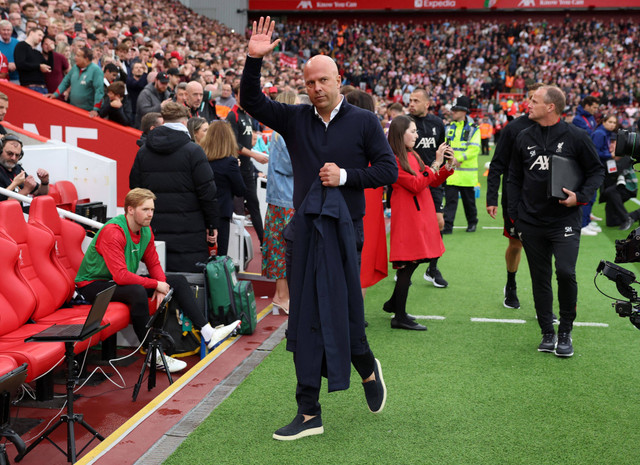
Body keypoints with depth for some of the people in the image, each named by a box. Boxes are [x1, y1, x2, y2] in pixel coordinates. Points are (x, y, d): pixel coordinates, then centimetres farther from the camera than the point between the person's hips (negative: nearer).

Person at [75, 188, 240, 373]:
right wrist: (156, 285, -25)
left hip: (125, 281, 9)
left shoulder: (146, 230, 0)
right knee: (137, 292, -39)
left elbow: (154, 263, 8)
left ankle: (207, 333, -3)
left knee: (178, 281, 2)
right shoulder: (112, 232, -26)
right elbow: (121, 276, -33)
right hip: (93, 284, -9)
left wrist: (162, 285, -14)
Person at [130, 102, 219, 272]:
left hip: (154, 229, 5)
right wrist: (212, 224, 0)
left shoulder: (143, 151, 8)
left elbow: (135, 188, 12)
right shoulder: (193, 151, -6)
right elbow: (207, 191, -8)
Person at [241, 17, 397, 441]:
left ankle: (368, 369, 37)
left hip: (344, 231, -3)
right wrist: (254, 60, -13)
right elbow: (252, 102, 1)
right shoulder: (295, 119, 7)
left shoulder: (363, 122, 1)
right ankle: (309, 414, 13)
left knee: (345, 315, 1)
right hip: (304, 231, 3)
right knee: (306, 321, 5)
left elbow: (388, 169, -1)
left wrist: (345, 176, -13)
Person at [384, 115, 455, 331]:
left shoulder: (412, 156, 15)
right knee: (408, 264, -7)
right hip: (407, 216, -9)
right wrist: (436, 163, -18)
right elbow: (417, 185, -20)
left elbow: (433, 181, 16)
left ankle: (393, 303, 29)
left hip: (420, 214, 9)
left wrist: (448, 164, 1)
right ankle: (400, 317, 0)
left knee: (412, 262, 14)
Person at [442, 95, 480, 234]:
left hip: (466, 172, -2)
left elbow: (474, 149, -13)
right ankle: (447, 226, -3)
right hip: (450, 171, 2)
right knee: (450, 199, -4)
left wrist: (459, 158, -23)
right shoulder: (449, 127, 9)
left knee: (468, 200, 11)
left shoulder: (473, 128, -3)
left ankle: (472, 222, 31)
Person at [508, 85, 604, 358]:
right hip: (531, 222, 4)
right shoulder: (524, 138, 7)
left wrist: (580, 197, -11)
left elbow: (596, 171, 4)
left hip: (564, 220, -4)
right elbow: (514, 178, 14)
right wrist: (515, 213, 8)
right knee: (540, 279, 8)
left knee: (565, 272, -15)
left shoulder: (576, 137, -3)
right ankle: (547, 333, 20)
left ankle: (565, 332, 4)